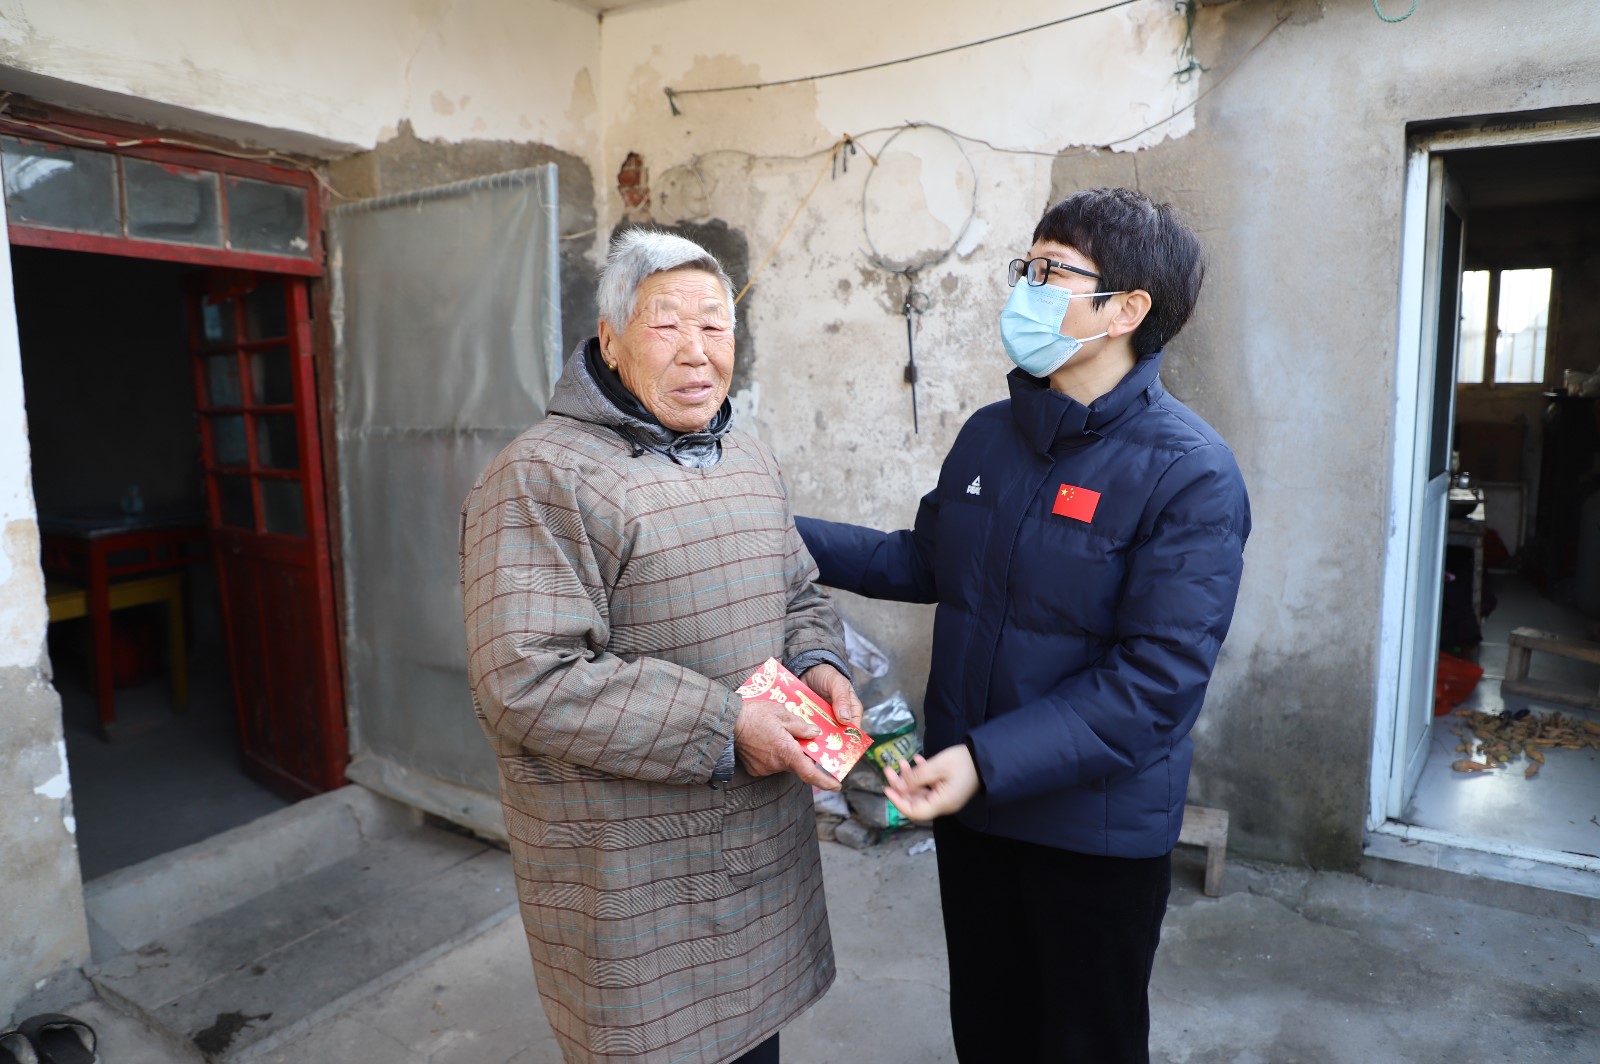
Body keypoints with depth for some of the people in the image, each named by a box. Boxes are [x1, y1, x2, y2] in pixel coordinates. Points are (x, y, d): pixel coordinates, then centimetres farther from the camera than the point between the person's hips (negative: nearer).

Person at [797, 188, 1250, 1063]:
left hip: (1096, 830, -5)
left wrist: (988, 761, -30)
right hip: (967, 803, 6)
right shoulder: (987, 435, 1)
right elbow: (926, 562, 13)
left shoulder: (1192, 476, -19)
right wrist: (788, 535, 5)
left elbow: (1153, 684, -23)